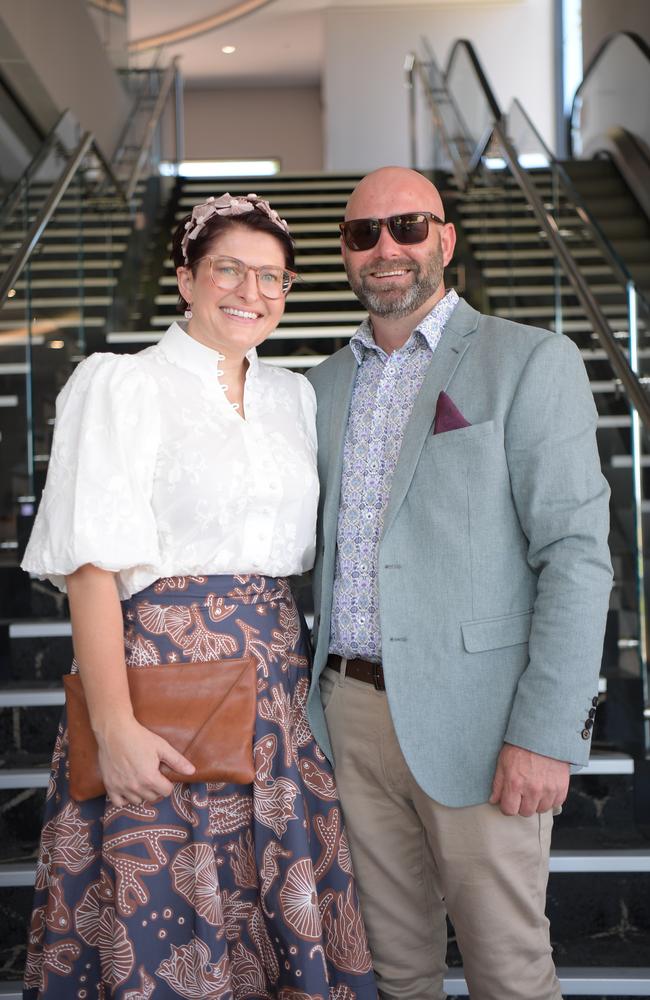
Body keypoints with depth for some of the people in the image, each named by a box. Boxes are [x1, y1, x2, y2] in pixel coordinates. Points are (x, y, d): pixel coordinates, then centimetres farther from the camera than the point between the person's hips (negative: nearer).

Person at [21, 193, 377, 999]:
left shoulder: (293, 396, 14)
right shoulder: (122, 385, -5)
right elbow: (92, 566, -12)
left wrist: (296, 664, 7)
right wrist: (115, 727, -19)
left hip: (277, 682, 6)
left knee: (280, 916, 10)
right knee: (162, 914, 1)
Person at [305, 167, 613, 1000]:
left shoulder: (531, 362, -6)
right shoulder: (327, 383, 13)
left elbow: (576, 553, -12)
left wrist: (547, 734, -18)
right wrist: (307, 694, 10)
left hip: (473, 715, -5)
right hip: (352, 709, 5)